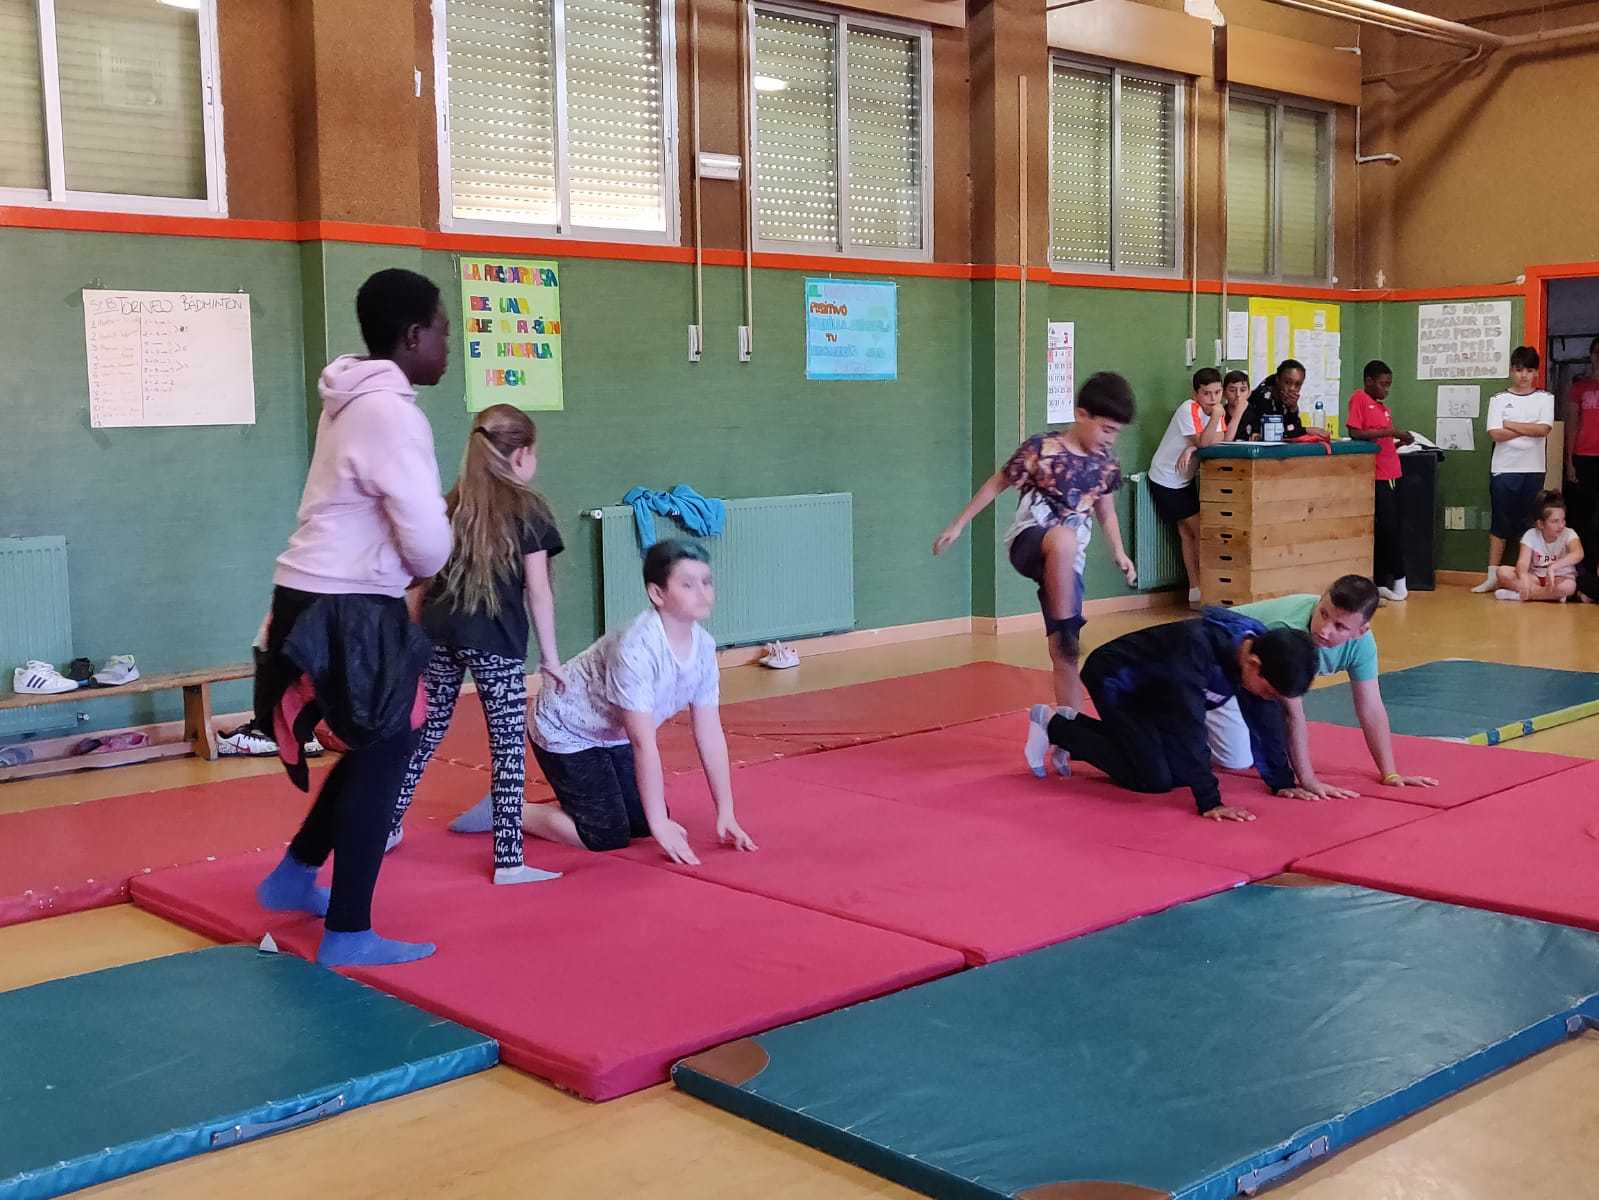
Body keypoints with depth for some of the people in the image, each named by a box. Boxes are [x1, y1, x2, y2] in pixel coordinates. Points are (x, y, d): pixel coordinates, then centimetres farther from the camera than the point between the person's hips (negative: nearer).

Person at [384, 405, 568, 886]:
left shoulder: (452, 503, 15)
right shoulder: (527, 508, 0)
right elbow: (538, 589, -3)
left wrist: (424, 629, 21)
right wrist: (549, 656, 2)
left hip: (439, 630, 6)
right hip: (495, 640, -5)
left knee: (427, 730, 19)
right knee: (508, 743, 0)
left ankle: (387, 828, 30)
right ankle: (509, 861, -1)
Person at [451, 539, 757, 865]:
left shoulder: (702, 647, -14)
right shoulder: (636, 648, -36)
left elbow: (710, 735, -8)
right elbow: (644, 743, -34)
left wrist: (726, 813, -9)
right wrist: (660, 824, -31)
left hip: (612, 735, 8)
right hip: (564, 731, -8)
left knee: (643, 824, 4)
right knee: (609, 836, -11)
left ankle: (570, 804, 28)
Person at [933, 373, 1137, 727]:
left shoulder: (1106, 463, 5)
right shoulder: (1041, 449, -10)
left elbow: (1106, 512, 21)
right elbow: (997, 484, 1)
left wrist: (1119, 553, 9)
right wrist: (958, 525, 3)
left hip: (1066, 565, 5)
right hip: (1029, 543, -4)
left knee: (1064, 654, -1)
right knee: (1063, 538, -41)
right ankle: (1065, 628, -29)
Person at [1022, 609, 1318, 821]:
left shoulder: (1262, 648, -17)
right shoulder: (1198, 646, -40)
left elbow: (1267, 723, -6)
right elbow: (1190, 727, -43)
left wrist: (1282, 782, -8)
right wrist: (1209, 802, -42)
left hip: (1151, 688, 8)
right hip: (1114, 680, -8)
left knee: (1181, 771, 5)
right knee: (1154, 779, -13)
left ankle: (1074, 726, 19)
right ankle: (1054, 725, 2)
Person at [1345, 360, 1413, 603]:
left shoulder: (1384, 408, 19)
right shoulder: (1359, 399, -3)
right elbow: (1355, 433, -14)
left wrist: (1399, 442, 7)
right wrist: (1389, 431, -15)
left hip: (1391, 475, 8)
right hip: (1375, 477, -8)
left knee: (1392, 529, 7)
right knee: (1389, 528, -7)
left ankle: (1380, 584, 11)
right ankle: (1398, 580, 4)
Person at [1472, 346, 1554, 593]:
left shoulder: (1545, 399, 6)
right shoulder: (1499, 400, 5)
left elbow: (1544, 429, -10)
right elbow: (1496, 434, -8)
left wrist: (1511, 425, -6)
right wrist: (1529, 429, -7)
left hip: (1533, 470, 0)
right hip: (1504, 470, 0)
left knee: (1526, 525, 4)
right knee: (1500, 524, 2)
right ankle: (1492, 577, 4)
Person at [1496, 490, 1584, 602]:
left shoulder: (1568, 534, -12)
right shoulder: (1531, 535, -8)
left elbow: (1578, 554, -33)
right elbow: (1523, 561, -22)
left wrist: (1553, 567, -47)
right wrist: (1523, 576, -47)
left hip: (1560, 579, -2)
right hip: (1535, 578, 2)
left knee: (1568, 587, -39)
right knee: (1503, 572, -24)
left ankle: (1518, 594, -29)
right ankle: (1553, 594, -26)